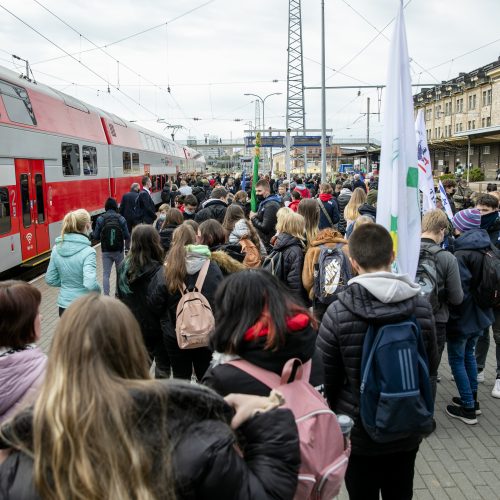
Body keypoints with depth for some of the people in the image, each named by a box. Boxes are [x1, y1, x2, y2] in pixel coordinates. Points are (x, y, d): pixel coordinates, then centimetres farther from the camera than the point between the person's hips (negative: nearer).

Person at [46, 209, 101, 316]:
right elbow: (91, 284, -28)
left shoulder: (57, 248, 0)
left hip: (63, 306, 6)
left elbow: (50, 280, 6)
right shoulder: (87, 252, -19)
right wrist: (98, 290, -8)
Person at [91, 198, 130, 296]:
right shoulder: (121, 218, -8)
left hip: (106, 251, -1)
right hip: (119, 251, 1)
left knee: (106, 274, 5)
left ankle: (106, 295, 0)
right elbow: (127, 236, -6)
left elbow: (96, 236, -5)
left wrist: (91, 235, 17)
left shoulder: (100, 219, -8)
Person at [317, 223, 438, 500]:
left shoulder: (338, 312, -23)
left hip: (358, 432, -3)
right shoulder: (421, 306, -13)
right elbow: (431, 365, 1)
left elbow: (325, 375, -12)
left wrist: (336, 410, 8)